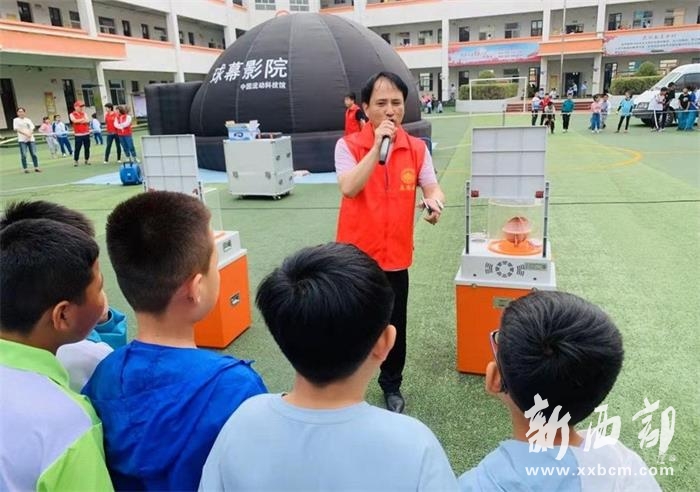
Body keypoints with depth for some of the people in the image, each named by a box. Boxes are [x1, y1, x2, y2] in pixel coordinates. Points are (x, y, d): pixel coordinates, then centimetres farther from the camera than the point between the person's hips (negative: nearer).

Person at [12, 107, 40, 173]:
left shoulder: (28, 120, 13)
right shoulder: (16, 120, 5)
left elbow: (32, 128, 5)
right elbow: (16, 129, -6)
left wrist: (30, 134, -15)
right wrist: (25, 134, -18)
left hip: (31, 139, 2)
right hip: (22, 140, -2)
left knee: (34, 154, -1)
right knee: (23, 155, -5)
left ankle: (36, 167, 5)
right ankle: (25, 168, -1)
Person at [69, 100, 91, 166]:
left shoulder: (84, 113, 12)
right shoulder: (72, 114, 2)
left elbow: (88, 120, -4)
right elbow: (75, 121, -17)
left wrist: (79, 121, -15)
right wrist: (83, 119, -9)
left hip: (86, 133, 4)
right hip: (78, 134, -4)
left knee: (87, 148, 7)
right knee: (77, 148, -4)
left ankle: (87, 160, 18)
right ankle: (75, 161, 4)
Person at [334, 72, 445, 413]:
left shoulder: (417, 148, 2)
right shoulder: (348, 145, -7)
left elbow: (432, 187, 3)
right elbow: (349, 188, -22)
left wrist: (434, 201, -20)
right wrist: (377, 146, -25)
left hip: (395, 255, 2)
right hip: (355, 255, -2)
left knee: (394, 326, 14)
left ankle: (391, 386, 38)